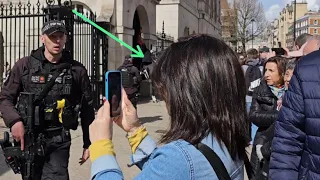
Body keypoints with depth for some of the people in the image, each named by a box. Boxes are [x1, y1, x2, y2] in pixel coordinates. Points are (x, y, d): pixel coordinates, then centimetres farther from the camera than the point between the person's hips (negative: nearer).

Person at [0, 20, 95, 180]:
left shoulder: (77, 70, 1)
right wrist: (14, 120, -14)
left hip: (59, 140, -1)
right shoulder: (24, 65, 2)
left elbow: (87, 109, 5)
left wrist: (88, 143, 5)